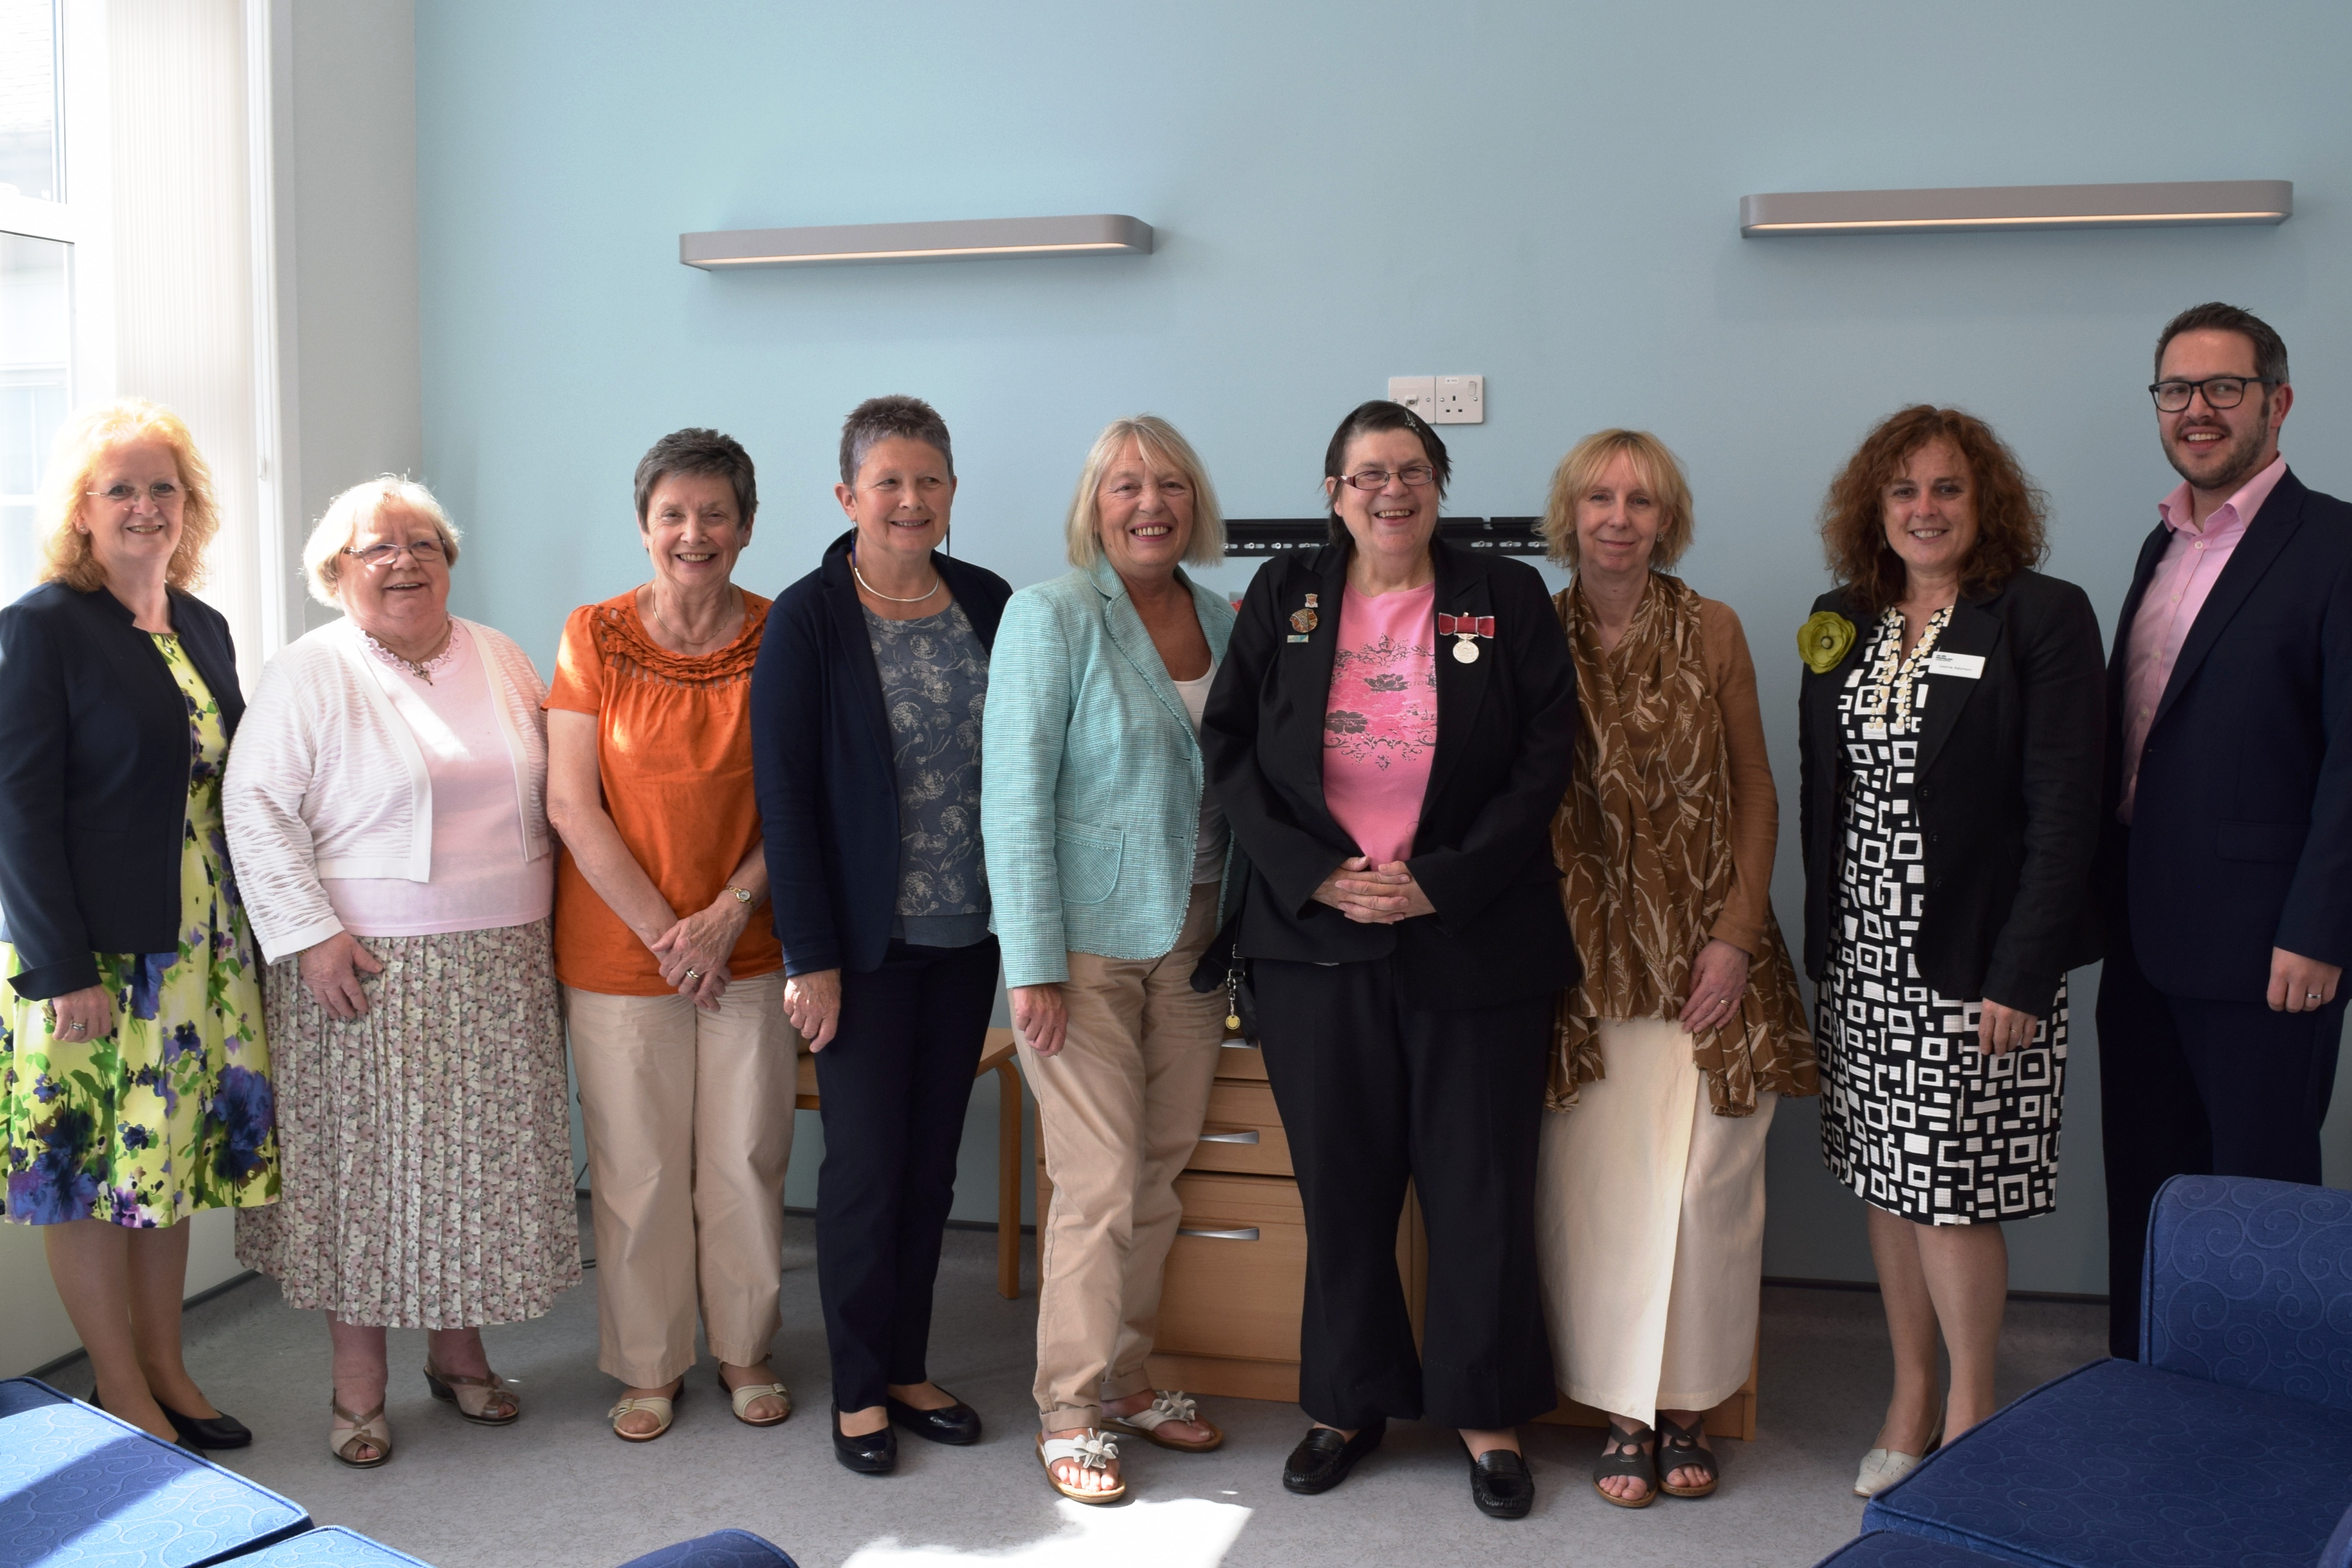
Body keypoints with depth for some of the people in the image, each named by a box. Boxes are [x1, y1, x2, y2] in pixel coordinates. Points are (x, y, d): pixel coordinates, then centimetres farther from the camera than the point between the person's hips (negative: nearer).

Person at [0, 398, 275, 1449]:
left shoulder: (202, 628, 10)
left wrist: (248, 933, 11)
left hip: (198, 949, 6)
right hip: (89, 955, -6)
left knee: (172, 1160, 13)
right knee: (96, 1167, 4)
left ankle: (166, 1371, 25)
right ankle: (123, 1395, 16)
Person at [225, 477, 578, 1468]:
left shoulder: (500, 659, 10)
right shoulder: (311, 674, -5)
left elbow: (546, 791, 16)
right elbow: (257, 809, -9)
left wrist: (548, 920, 10)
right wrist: (311, 934, -16)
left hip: (501, 973, 5)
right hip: (370, 973, -4)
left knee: (484, 1158, 10)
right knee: (367, 1161, 1)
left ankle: (459, 1351, 27)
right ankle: (358, 1386, 15)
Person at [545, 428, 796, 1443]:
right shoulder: (595, 637, -3)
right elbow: (572, 805, -6)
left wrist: (729, 914, -12)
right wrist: (663, 930, -11)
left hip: (749, 949, 1)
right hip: (618, 952, -1)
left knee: (747, 1160, 9)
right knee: (637, 1169, 7)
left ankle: (746, 1350, 28)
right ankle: (649, 1367, 24)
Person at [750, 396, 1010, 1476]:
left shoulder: (989, 605, 4)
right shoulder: (808, 620, -8)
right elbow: (784, 796, -10)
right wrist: (809, 956, -13)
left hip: (967, 935, 4)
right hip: (867, 940, -4)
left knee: (933, 1157, 12)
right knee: (866, 1161, 2)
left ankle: (909, 1367, 26)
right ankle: (858, 1389, 18)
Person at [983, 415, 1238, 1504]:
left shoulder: (1219, 617, 8)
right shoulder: (1053, 615, -10)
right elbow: (1015, 796, -13)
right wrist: (1033, 964, -16)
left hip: (1191, 937, 6)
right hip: (1086, 936, -6)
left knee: (1160, 1174, 11)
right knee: (1100, 1184, -4)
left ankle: (1126, 1381, 28)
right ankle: (1069, 1413, 12)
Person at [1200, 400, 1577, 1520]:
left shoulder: (1508, 599, 3)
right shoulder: (1283, 598, 6)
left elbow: (1544, 757, -3)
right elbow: (1229, 749, 2)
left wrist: (1442, 881, -12)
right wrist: (1318, 876, -9)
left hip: (1474, 942, -1)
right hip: (1317, 940, 1)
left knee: (1479, 1182, 5)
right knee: (1341, 1181, 9)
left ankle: (1487, 1415, 20)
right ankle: (1350, 1403, 25)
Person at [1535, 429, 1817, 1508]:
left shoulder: (1712, 631, 2)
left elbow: (1756, 787, 4)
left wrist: (1738, 933, -5)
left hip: (1705, 949, 0)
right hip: (1584, 955, 0)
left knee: (1702, 1183, 0)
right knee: (1594, 1185, 0)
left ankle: (1687, 1407, 16)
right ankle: (1624, 1413, 13)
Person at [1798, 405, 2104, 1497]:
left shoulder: (2043, 617, -6)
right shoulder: (1841, 623, 10)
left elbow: (2064, 808, -11)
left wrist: (2022, 973, -16)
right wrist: (1822, 944, 8)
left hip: (1975, 959, -5)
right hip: (1863, 957, 5)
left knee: (1952, 1193, -2)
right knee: (1887, 1183, 11)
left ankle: (1970, 1419, 15)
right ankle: (1910, 1404, 25)